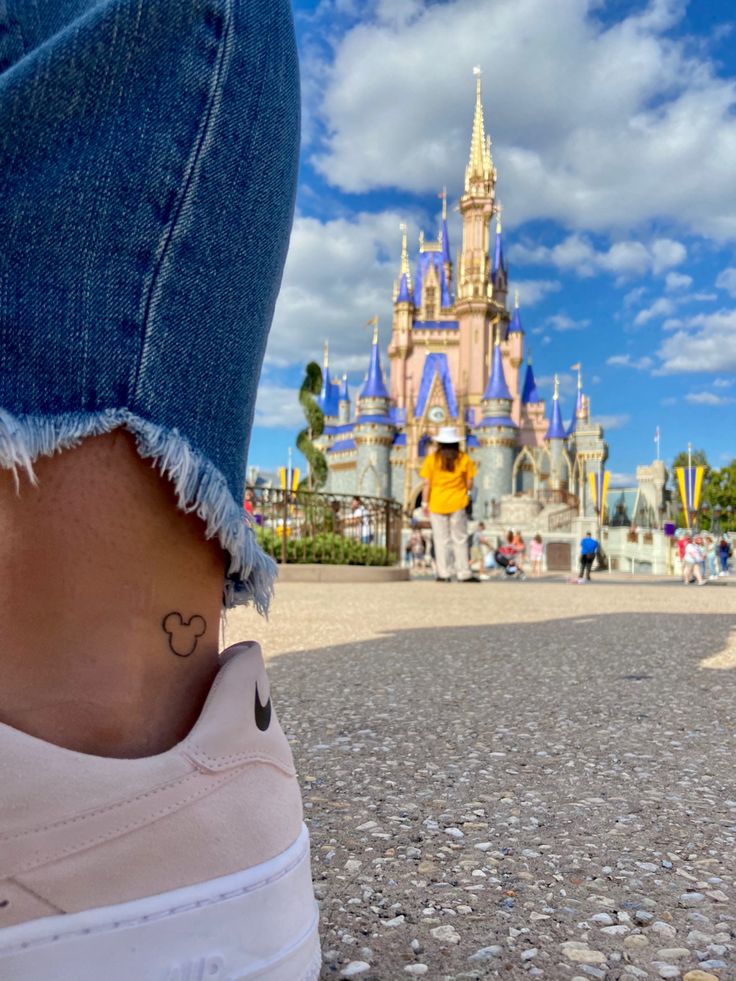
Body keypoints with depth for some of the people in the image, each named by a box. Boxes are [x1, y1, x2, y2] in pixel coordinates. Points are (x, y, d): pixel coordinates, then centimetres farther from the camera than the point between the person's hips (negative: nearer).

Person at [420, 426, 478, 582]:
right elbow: (469, 483, -1)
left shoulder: (431, 459, -5)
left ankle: (443, 574, 7)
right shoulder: (464, 458, -3)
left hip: (437, 504, 0)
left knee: (441, 540, 7)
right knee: (460, 540, 8)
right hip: (457, 503, 0)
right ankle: (464, 574, 7)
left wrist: (425, 502, 2)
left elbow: (426, 483, -6)